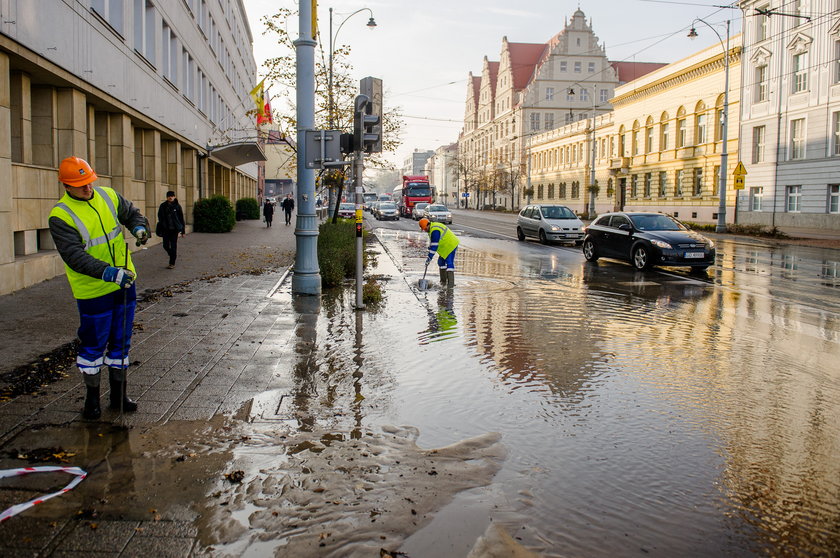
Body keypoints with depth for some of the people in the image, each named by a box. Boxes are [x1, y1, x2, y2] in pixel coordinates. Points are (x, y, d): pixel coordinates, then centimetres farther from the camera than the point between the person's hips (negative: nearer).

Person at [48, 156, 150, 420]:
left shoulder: (108, 196, 1)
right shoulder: (61, 216, -16)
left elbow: (132, 213, 17)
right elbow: (75, 257, -23)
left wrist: (139, 228, -6)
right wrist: (108, 272, -36)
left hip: (125, 283, 5)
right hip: (92, 292, -5)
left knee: (121, 342, 14)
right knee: (93, 346, 5)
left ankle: (118, 395, 29)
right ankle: (92, 397, 25)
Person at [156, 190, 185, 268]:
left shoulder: (177, 206, -1)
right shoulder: (163, 206, 2)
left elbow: (181, 218, 2)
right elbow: (160, 218, 5)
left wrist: (183, 230, 1)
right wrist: (160, 229, -2)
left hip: (174, 229, -2)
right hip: (165, 229, 2)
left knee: (173, 246, -1)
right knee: (166, 246, 2)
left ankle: (172, 263, 7)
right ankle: (173, 255, 32)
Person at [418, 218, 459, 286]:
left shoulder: (435, 231, -25)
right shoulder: (432, 227, 9)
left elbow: (434, 246, -25)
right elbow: (431, 242, 19)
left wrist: (430, 257, -21)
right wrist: (429, 255, 18)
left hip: (451, 245, -11)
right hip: (446, 246, 11)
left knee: (449, 263, -15)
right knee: (441, 262, 15)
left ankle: (451, 283, -18)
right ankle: (443, 281, 21)